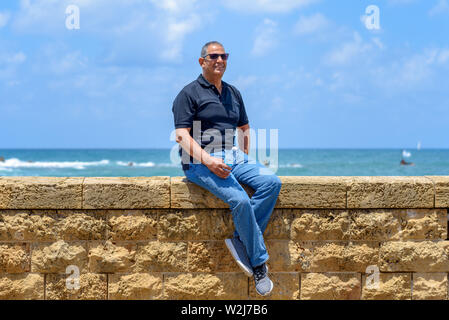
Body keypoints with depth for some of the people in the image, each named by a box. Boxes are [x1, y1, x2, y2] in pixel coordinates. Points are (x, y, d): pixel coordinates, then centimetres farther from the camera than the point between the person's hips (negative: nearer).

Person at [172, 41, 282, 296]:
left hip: (235, 159, 7)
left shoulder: (233, 93, 22)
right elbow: (182, 135, -8)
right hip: (201, 162, -6)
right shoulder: (190, 93, 1)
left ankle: (240, 241, -18)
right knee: (240, 200, -30)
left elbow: (245, 129, 30)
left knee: (272, 182, -21)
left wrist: (245, 158, 12)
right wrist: (209, 161, -22)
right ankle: (259, 264, -17)